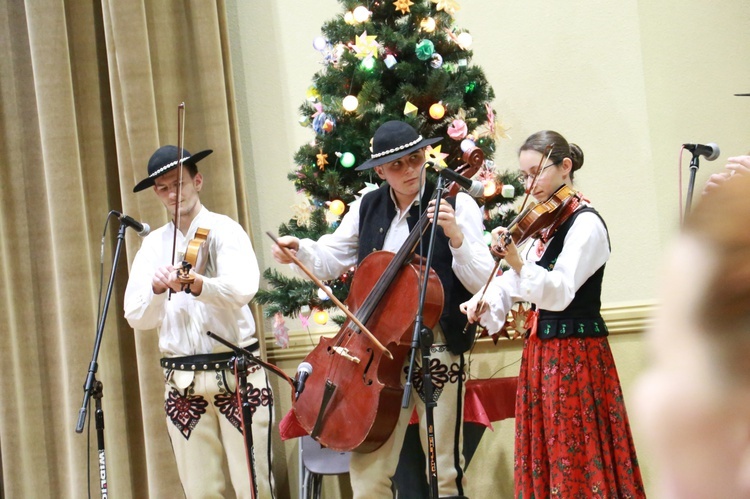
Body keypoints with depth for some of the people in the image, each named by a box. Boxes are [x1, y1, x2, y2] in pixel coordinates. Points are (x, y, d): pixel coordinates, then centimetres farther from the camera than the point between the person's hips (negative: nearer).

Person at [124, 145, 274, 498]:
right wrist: (157, 288, -19)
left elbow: (243, 288, -19)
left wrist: (196, 283, -37)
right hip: (182, 383, 3)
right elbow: (137, 318, 1)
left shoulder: (224, 230, -1)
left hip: (237, 373, -3)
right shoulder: (154, 245, 9)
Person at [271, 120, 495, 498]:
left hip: (437, 349, -3)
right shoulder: (367, 207, 9)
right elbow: (330, 261, 17)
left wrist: (457, 238, -24)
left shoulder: (456, 205, -4)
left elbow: (482, 283, -8)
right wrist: (300, 250, -2)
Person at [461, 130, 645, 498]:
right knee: (544, 459, 11)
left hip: (574, 354, -8)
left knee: (577, 461, -6)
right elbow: (514, 285, 11)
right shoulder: (545, 224, 14)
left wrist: (517, 261, -40)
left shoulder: (586, 224, -13)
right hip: (541, 351, 8)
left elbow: (560, 292, -26)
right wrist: (486, 301, -9)